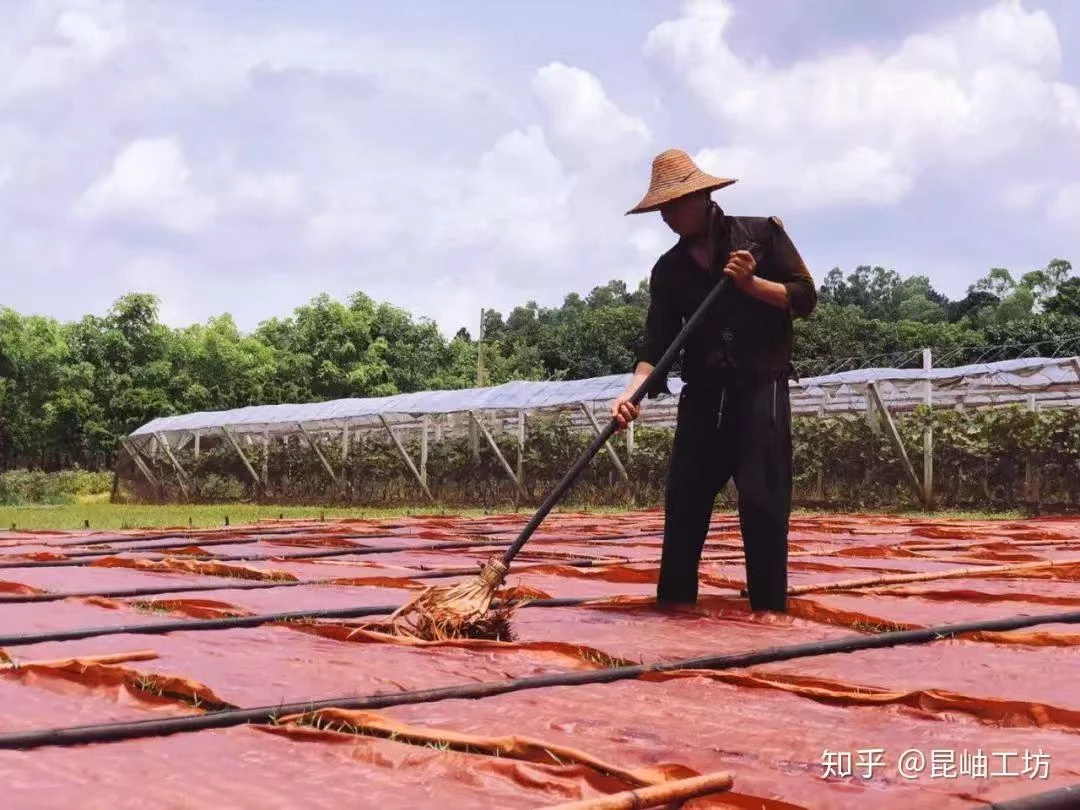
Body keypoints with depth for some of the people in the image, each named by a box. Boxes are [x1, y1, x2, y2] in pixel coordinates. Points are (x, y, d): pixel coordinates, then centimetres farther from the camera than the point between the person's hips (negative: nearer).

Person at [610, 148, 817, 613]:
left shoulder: (762, 233, 1)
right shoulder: (668, 270, 8)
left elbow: (804, 297, -2)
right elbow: (656, 343, 0)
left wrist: (749, 283, -16)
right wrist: (631, 393, -16)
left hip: (760, 385, -4)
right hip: (702, 392, 4)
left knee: (761, 497, -9)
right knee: (684, 496, 3)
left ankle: (769, 603, -3)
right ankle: (675, 596, 12)